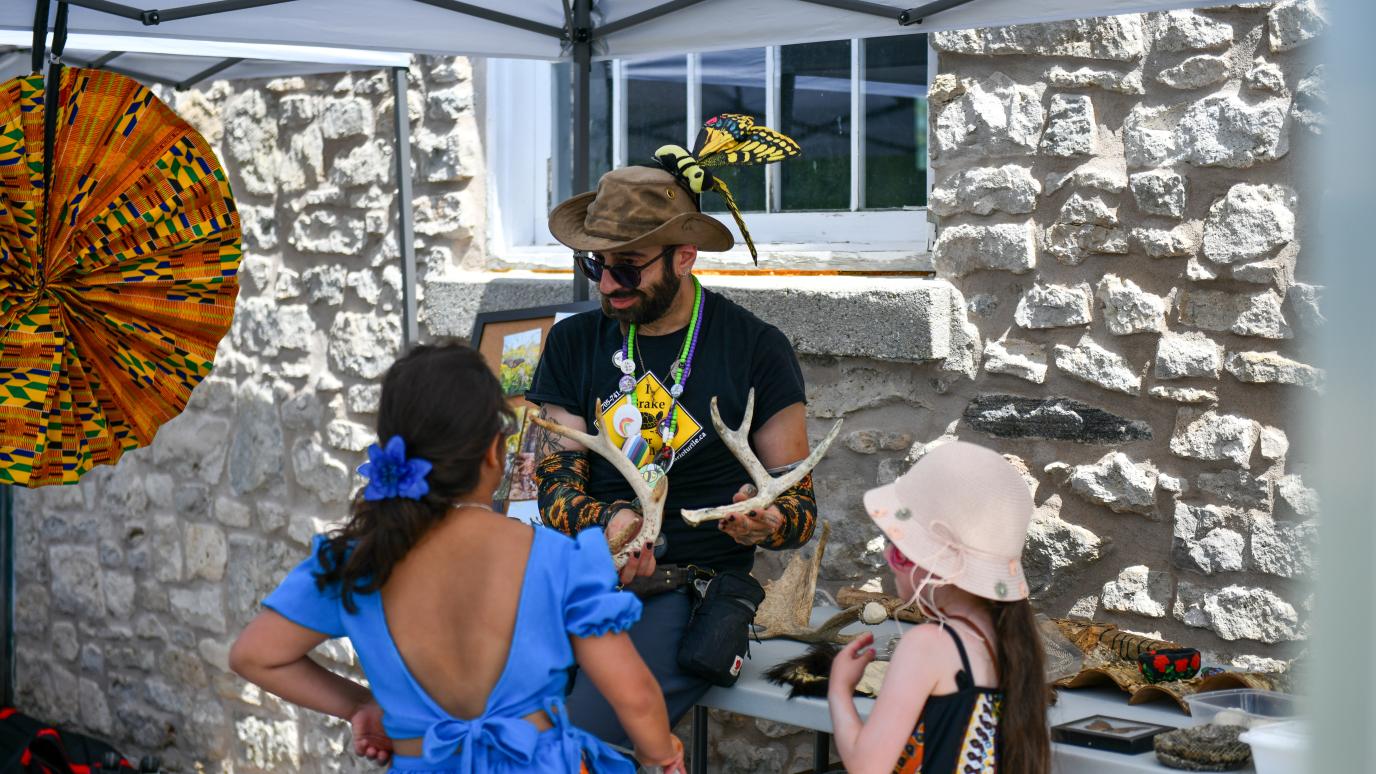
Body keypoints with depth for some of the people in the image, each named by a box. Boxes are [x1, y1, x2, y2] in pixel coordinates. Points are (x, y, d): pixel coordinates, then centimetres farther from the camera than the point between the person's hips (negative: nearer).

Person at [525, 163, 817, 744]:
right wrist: (607, 522, -16)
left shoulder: (755, 348, 2)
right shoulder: (573, 343, 12)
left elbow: (801, 506, 4)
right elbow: (556, 486, 7)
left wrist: (764, 525, -21)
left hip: (693, 591, -3)